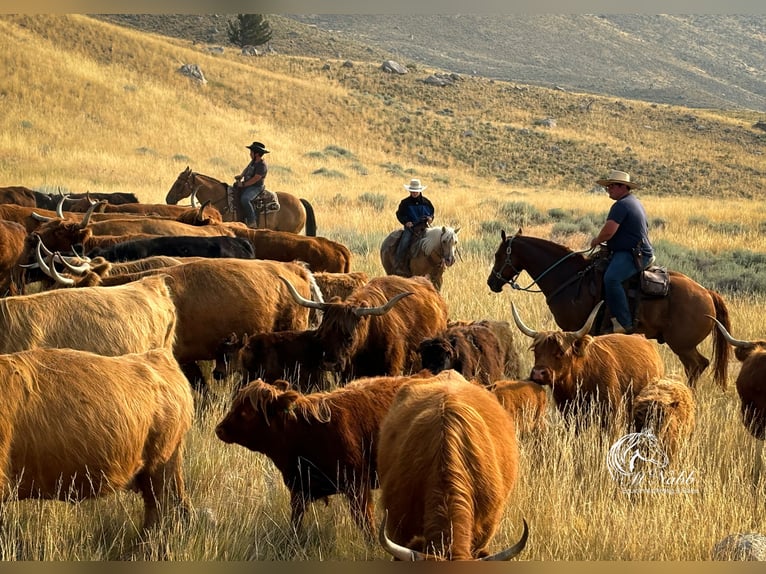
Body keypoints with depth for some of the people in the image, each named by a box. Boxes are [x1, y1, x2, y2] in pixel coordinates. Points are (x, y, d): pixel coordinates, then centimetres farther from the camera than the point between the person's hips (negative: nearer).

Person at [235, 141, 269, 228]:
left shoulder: (262, 165, -20)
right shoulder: (253, 161, 10)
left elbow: (255, 179, -23)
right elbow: (246, 169, 24)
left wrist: (243, 184, -20)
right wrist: (241, 176, 6)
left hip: (256, 187, -11)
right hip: (247, 185, 11)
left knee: (244, 199, -33)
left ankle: (252, 222, -27)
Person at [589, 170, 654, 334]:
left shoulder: (621, 205, -14)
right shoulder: (635, 202, 20)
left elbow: (608, 232, -23)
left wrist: (596, 241, 0)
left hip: (633, 255, -12)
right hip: (640, 251, 12)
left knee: (611, 278, -32)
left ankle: (624, 323, -38)